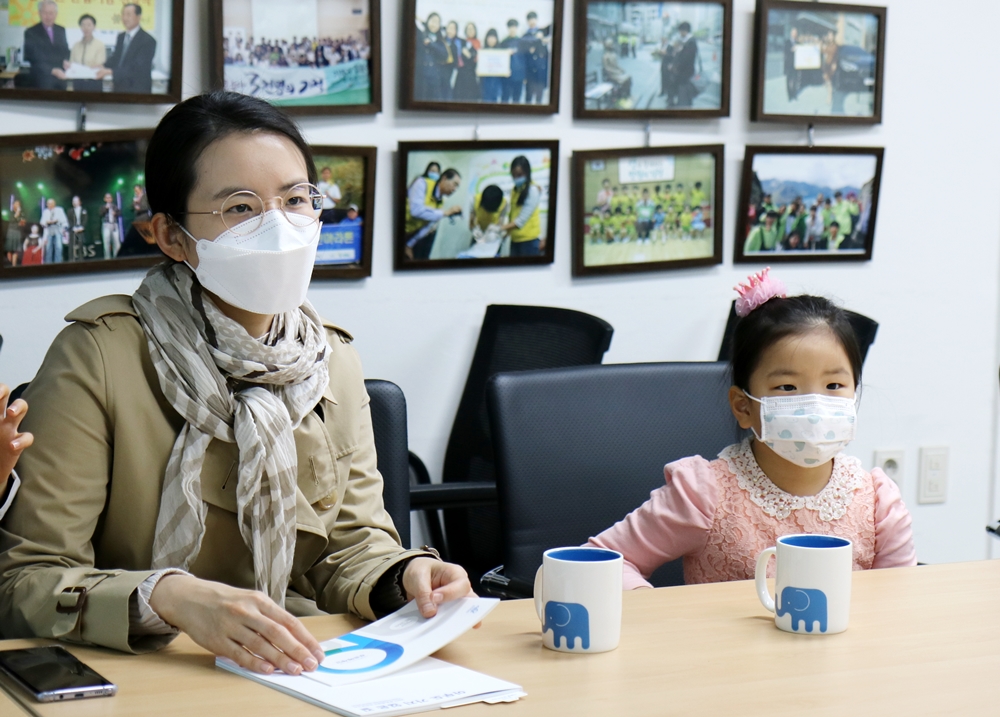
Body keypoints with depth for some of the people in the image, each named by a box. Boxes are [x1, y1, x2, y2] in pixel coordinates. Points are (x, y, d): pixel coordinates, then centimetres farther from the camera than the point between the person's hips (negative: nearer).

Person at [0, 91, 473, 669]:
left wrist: (404, 576, -14)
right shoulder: (100, 355, -10)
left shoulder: (332, 360, 9)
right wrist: (167, 598, -29)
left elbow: (353, 539, 9)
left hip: (309, 673, 4)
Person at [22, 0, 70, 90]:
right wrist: (53, 71, -24)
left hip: (60, 82, 5)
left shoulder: (61, 30, 12)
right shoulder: (31, 33, -5)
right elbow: (34, 59, -11)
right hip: (41, 82, -4)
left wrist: (66, 61, -2)